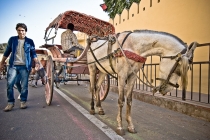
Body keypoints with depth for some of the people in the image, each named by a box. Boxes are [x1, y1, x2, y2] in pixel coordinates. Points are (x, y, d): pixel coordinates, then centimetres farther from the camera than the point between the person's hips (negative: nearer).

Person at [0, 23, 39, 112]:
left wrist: (37, 62, -8)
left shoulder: (30, 41, 5)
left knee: (24, 85, 1)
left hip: (24, 66, -1)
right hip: (13, 65, 2)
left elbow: (33, 53, 7)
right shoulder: (12, 39, 9)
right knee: (9, 84, -4)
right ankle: (10, 102, 9)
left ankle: (23, 101, 15)